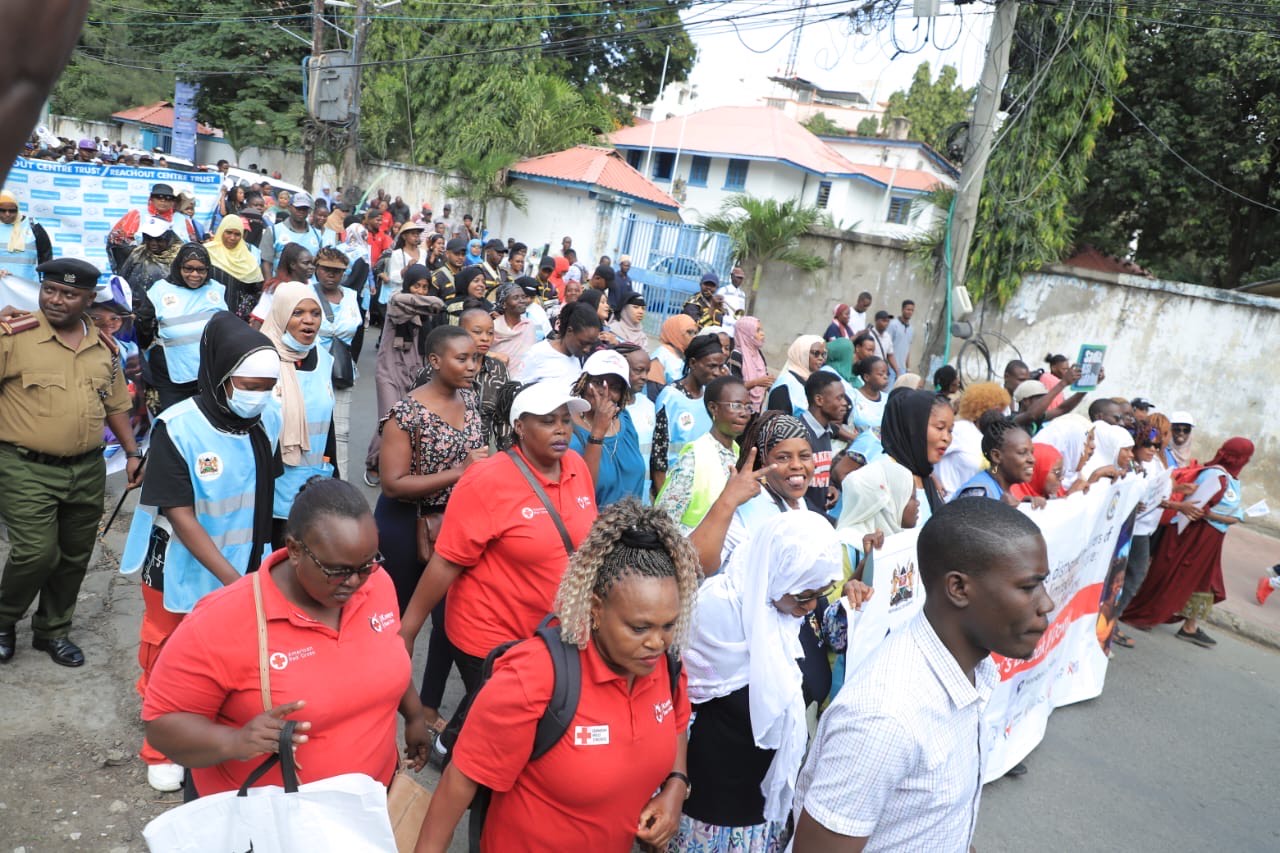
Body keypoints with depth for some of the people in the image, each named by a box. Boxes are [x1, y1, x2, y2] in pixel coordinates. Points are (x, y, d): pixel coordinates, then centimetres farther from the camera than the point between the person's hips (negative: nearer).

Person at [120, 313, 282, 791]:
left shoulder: (267, 423, -9)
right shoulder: (176, 429, -22)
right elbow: (180, 516, -21)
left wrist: (247, 575, 9)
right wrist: (231, 579, -26)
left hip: (245, 574, 3)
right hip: (185, 576, -3)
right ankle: (161, 750, 39)